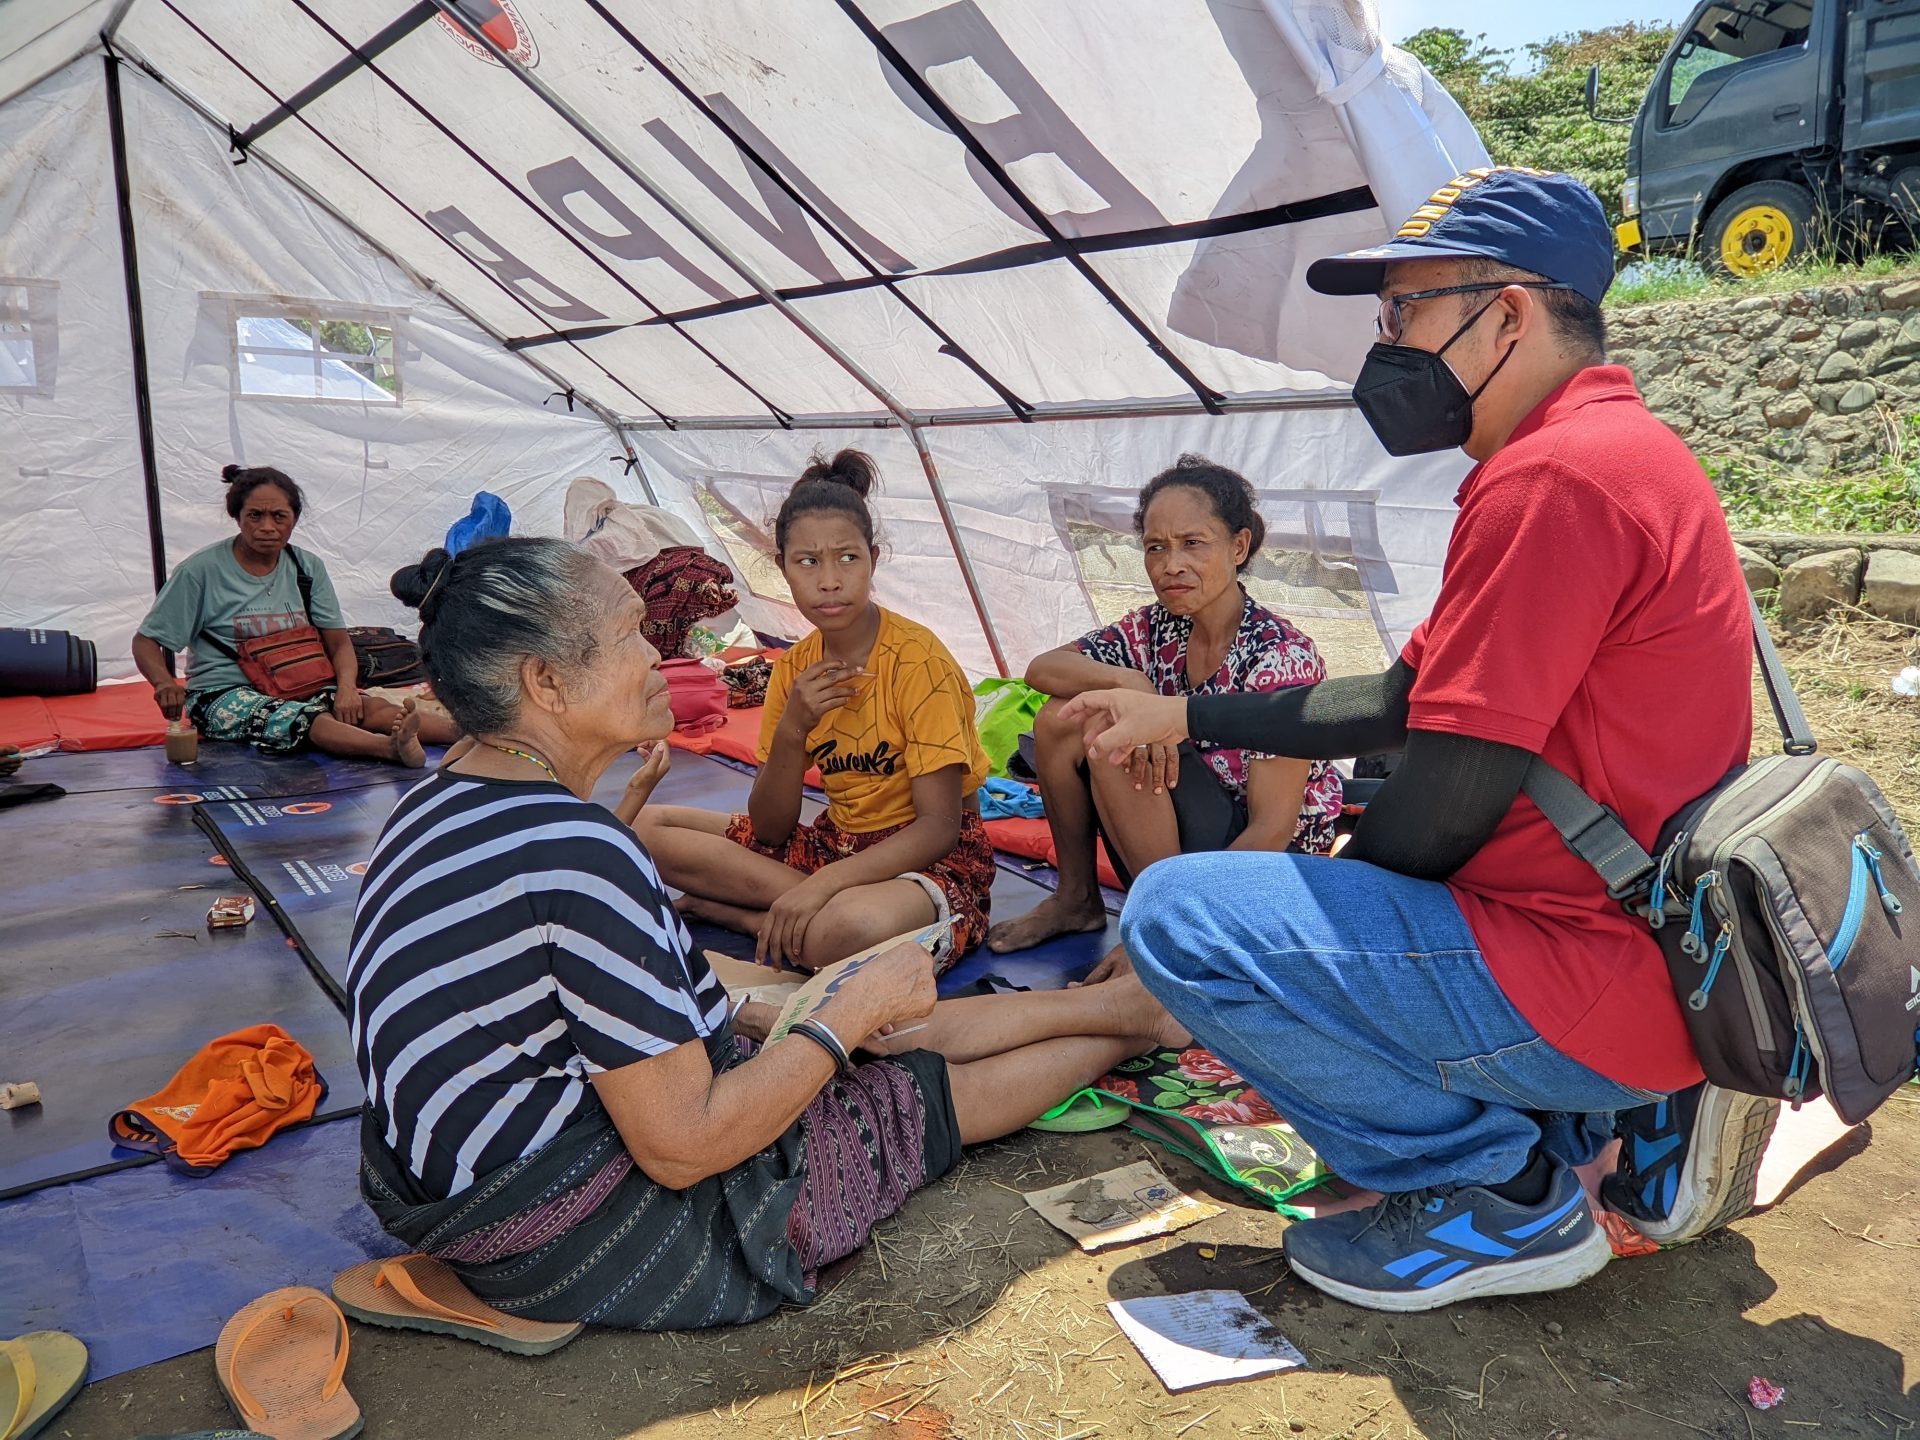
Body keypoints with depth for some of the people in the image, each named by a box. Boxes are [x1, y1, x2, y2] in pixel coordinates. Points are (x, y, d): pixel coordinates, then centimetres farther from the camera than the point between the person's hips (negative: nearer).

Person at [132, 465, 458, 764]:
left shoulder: (308, 567, 7)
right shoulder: (202, 570, -4)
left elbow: (339, 641, 5)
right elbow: (146, 641, 0)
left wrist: (346, 685, -18)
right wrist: (165, 683, -23)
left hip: (297, 688, 4)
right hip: (222, 695, -4)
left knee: (363, 707, -27)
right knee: (299, 720, -36)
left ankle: (463, 732, -49)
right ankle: (393, 747, -65)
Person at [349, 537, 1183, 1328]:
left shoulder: (440, 809, 2)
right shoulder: (576, 853, -30)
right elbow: (682, 1148, -26)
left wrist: (757, 1018, 6)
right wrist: (851, 1015, -14)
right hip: (591, 1247, -8)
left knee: (892, 1024, 15)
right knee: (932, 1091, 10)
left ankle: (1125, 1003, 32)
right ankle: (1131, 1025, 34)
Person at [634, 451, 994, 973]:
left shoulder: (917, 660, -16)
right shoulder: (794, 668, 2)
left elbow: (938, 827, -20)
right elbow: (768, 831, 0)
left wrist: (822, 883, -31)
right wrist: (791, 730, -17)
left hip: (935, 859, -7)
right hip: (837, 843, 7)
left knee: (851, 928, -43)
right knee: (650, 826, -3)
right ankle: (790, 922, -12)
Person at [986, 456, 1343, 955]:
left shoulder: (1281, 656, -20)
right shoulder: (1157, 628, 0)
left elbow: (1271, 830, -23)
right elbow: (1040, 668, -5)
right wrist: (1127, 682, -26)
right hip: (1169, 855, 7)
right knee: (1060, 717, -11)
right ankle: (1076, 898, 4)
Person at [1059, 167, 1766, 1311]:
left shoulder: (1555, 476, -21)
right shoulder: (1614, 449, 14)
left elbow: (1446, 801, -20)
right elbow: (1406, 701, 17)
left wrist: (1329, 900, 1)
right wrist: (1183, 717, 17)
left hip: (1593, 979, -11)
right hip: (1657, 960, 11)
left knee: (1178, 917, -13)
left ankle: (1500, 1190, -2)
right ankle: (1634, 1117, 14)